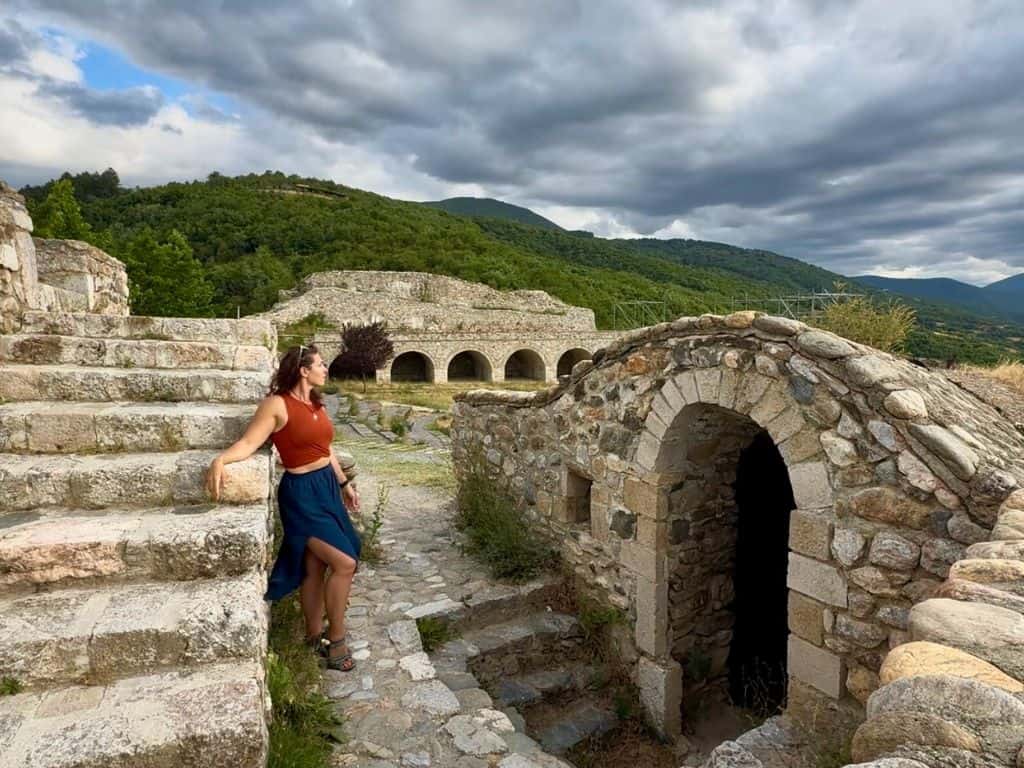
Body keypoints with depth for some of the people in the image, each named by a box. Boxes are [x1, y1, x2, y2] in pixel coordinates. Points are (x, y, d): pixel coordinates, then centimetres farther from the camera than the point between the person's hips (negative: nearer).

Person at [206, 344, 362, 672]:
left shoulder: (317, 403, 9)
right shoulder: (278, 404, -14)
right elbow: (248, 442, -20)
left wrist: (344, 484, 22)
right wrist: (219, 460, -40)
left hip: (326, 487, 7)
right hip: (301, 492, -7)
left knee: (315, 566, 16)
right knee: (345, 563, -10)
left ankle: (315, 634, 32)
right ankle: (336, 640, 8)